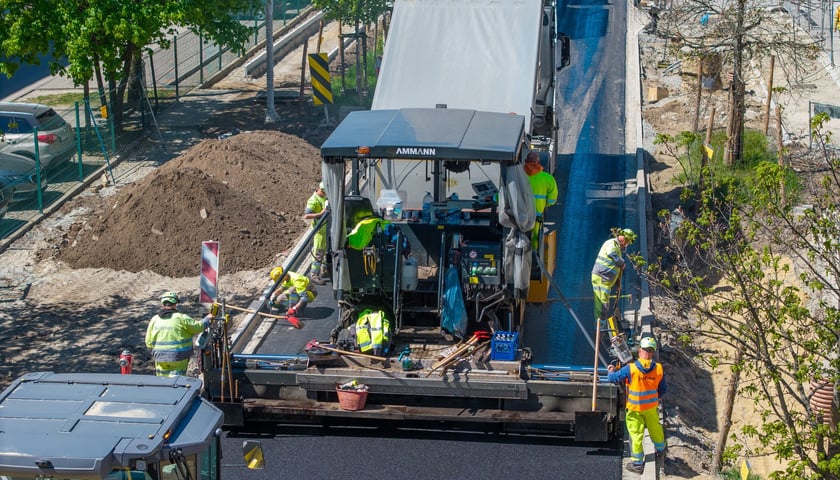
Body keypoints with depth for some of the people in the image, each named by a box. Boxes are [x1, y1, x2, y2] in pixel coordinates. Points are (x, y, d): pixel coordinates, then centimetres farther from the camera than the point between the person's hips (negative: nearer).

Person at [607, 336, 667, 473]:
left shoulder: (630, 369, -25)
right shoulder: (659, 369, -14)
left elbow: (613, 378, -15)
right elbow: (663, 389, 0)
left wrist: (611, 371, 9)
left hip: (635, 408, -3)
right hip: (652, 406, 3)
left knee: (636, 434, 8)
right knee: (655, 428, 25)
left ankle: (637, 463, 17)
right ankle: (661, 451, 48)